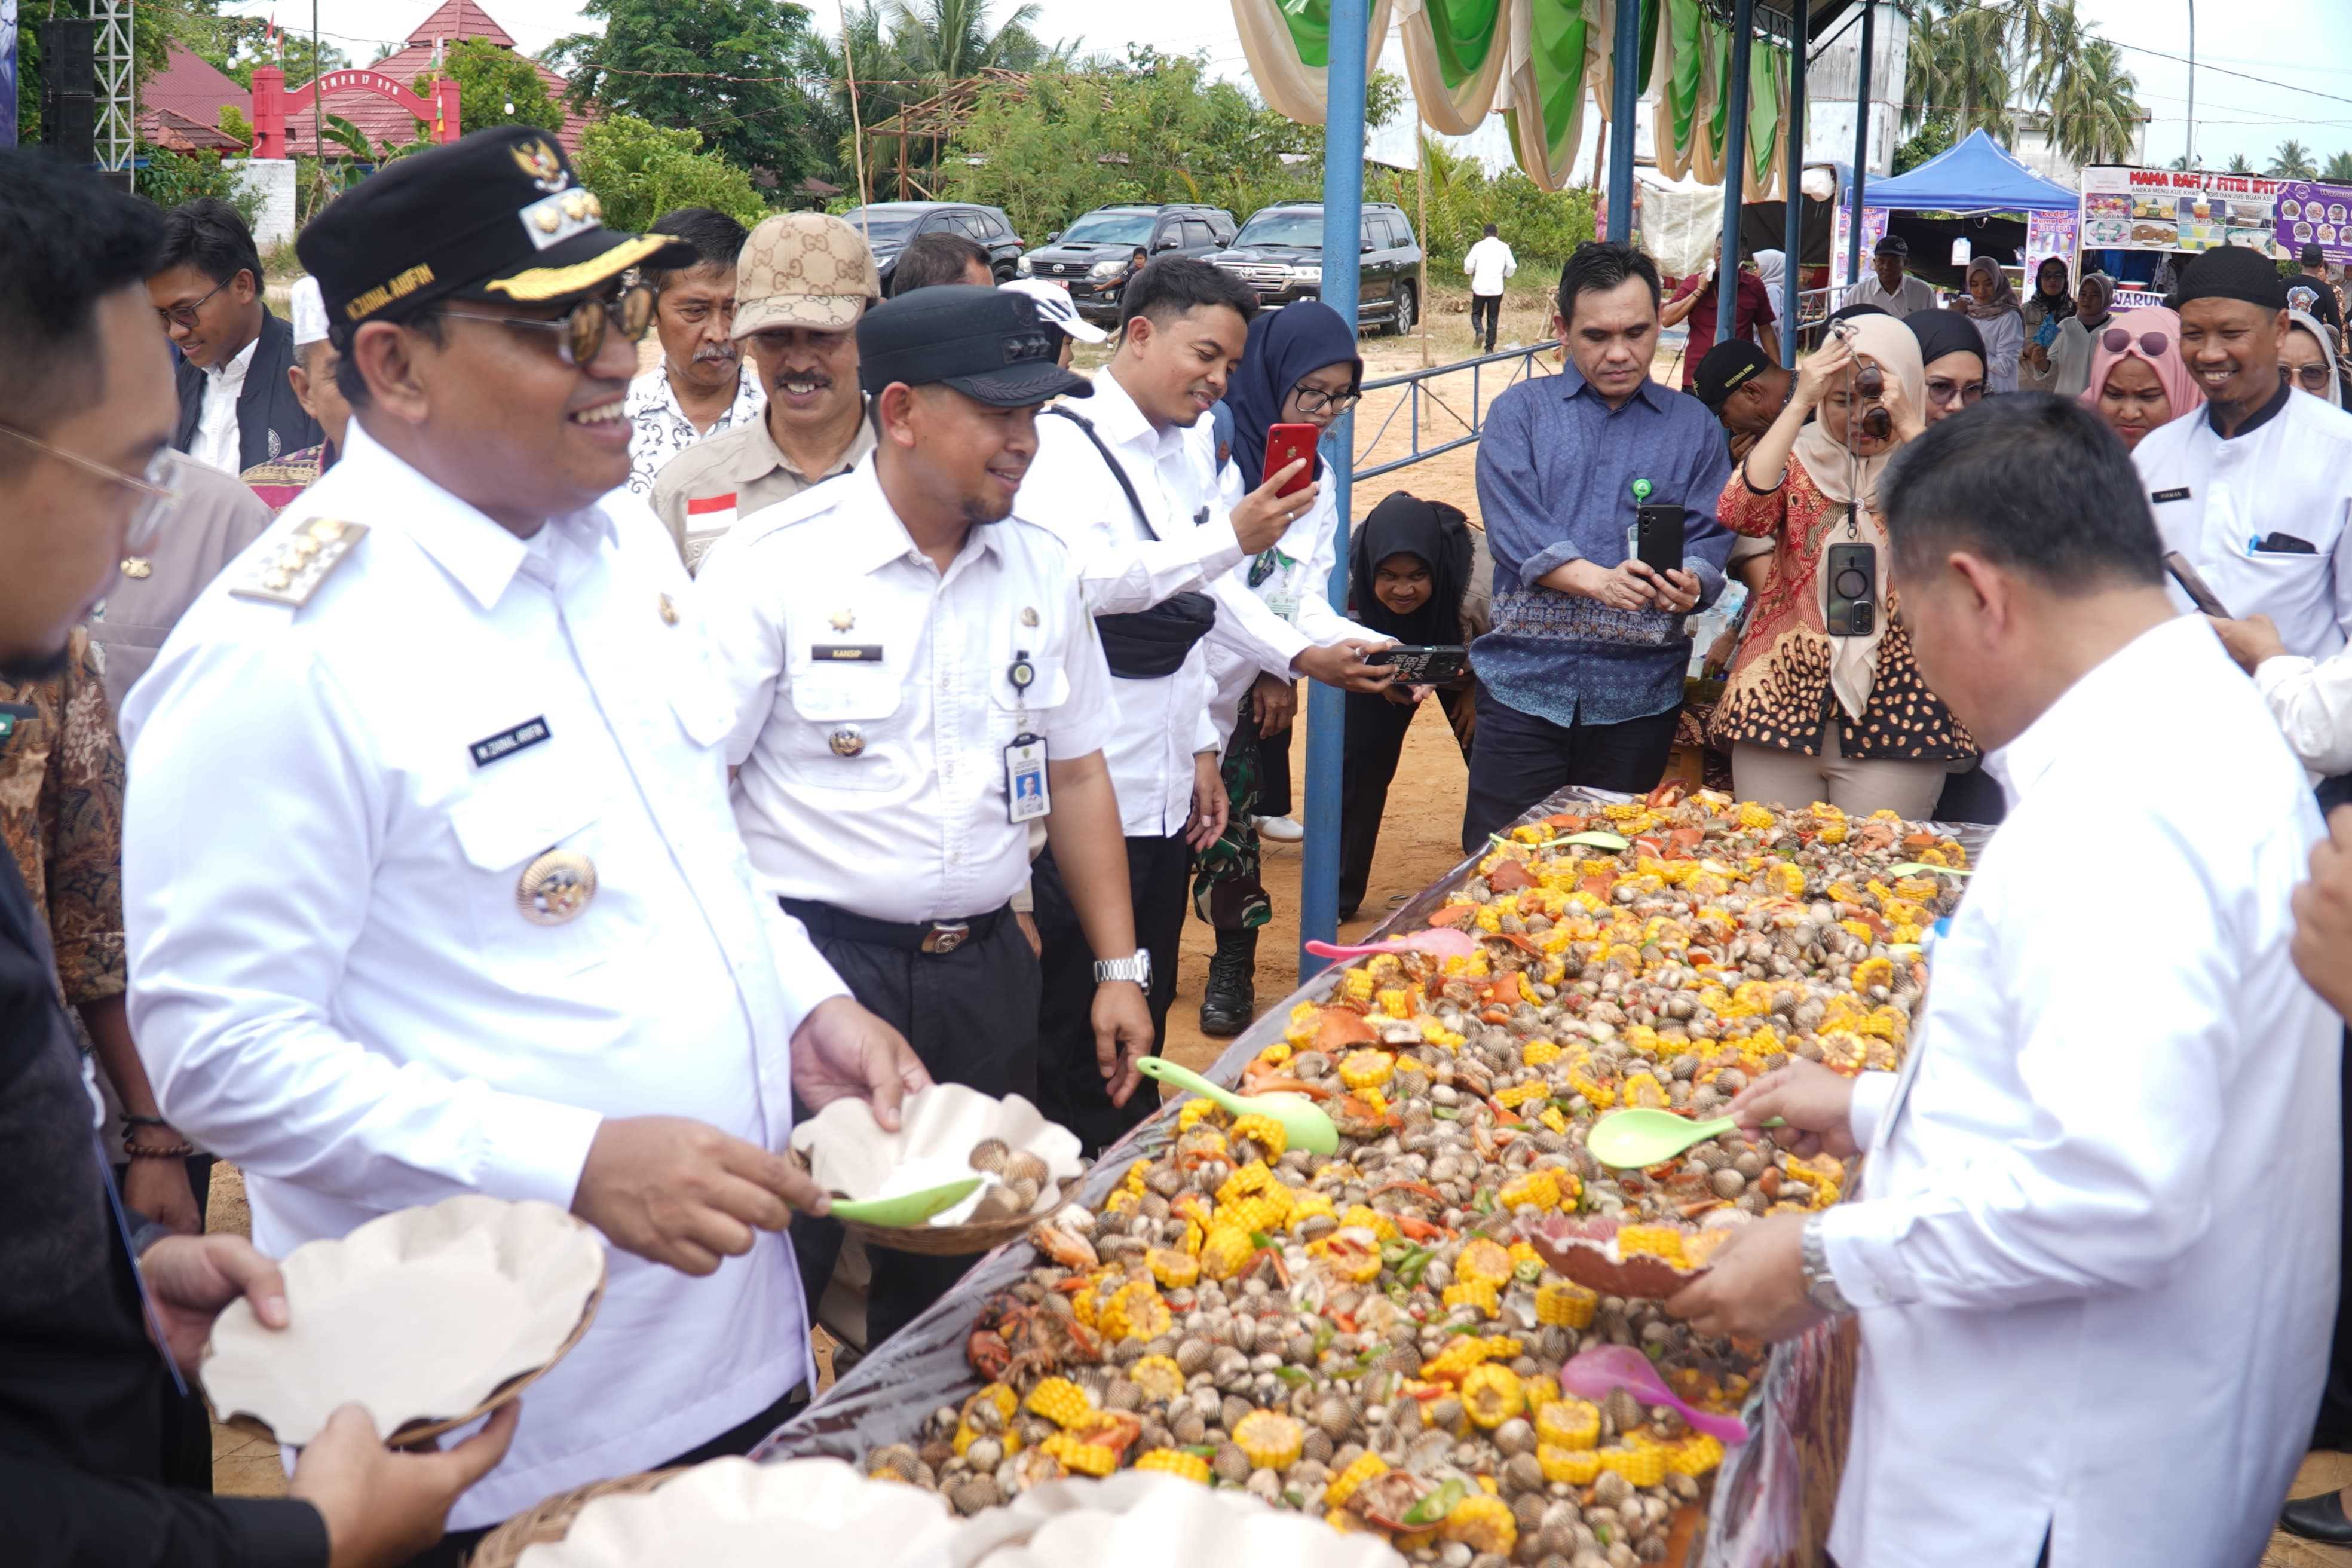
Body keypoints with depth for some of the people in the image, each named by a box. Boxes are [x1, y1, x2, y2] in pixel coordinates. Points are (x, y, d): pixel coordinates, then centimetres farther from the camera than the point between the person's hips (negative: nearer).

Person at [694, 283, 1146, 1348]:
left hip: (985, 972, 5)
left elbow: (1076, 773, 14)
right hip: (811, 971, -5)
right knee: (781, 1269, 1)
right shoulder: (773, 563, -9)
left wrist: (1117, 968, 12)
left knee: (966, 1277, 15)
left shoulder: (1039, 571, 7)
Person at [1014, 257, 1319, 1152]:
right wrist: (1231, 537, -39)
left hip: (1166, 786, 8)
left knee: (1146, 1011, 17)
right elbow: (1082, 575, -32)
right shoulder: (1063, 445, -13)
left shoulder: (1188, 450, 14)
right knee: (1085, 1027, 1)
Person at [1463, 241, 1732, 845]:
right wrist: (1598, 579, -25)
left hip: (1640, 695, 2)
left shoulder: (1693, 427, 12)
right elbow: (1514, 527, -8)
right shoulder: (1518, 412, 6)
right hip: (1527, 681, -1)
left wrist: (1691, 582, -21)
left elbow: (1709, 537, 3)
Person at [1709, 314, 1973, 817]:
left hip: (1895, 715, -1)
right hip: (1779, 702, 1)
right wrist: (1799, 405, -13)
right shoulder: (1800, 459, 9)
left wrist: (1908, 426, -17)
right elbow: (1739, 513, -12)